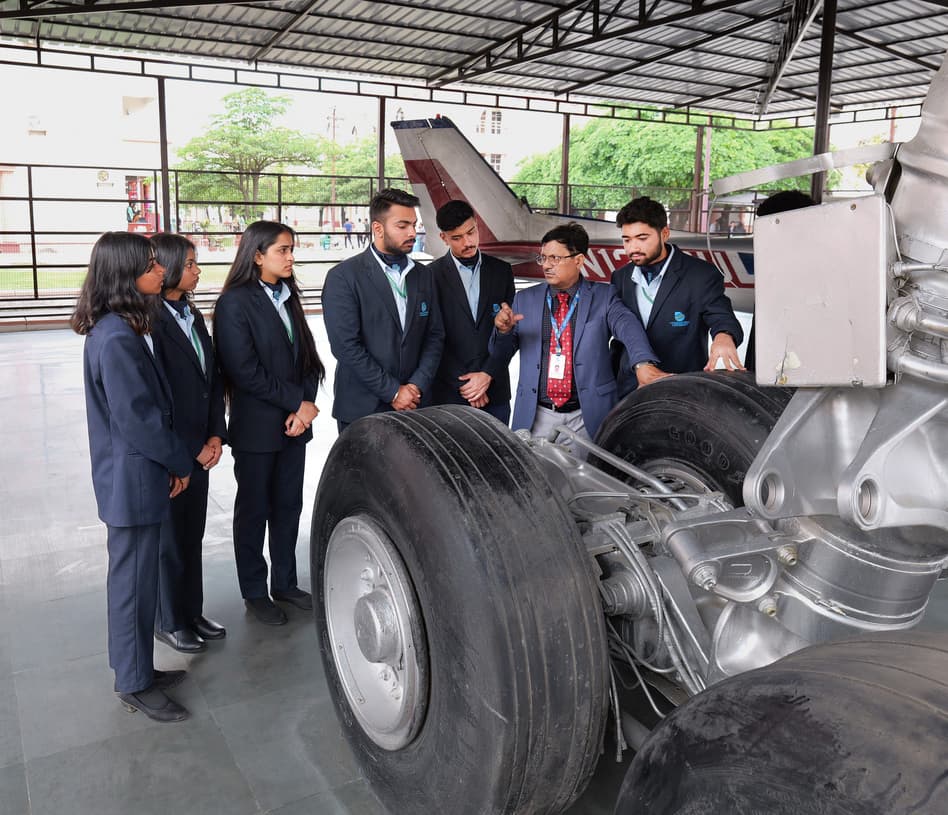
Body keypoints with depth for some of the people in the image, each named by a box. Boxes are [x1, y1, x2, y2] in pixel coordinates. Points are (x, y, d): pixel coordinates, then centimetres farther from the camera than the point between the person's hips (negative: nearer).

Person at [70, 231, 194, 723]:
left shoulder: (115, 329, 8)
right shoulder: (119, 338, -23)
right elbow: (138, 418, -23)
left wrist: (174, 460, 9)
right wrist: (179, 461, -9)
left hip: (131, 477, 10)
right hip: (134, 480, -10)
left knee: (135, 576, 19)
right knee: (134, 579, 4)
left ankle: (136, 668, 34)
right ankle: (134, 684, 19)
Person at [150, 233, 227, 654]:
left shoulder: (192, 316, 10)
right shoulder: (150, 322, -16)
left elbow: (213, 379, 10)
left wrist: (215, 435, 1)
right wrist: (192, 449, -13)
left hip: (199, 449, 7)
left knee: (193, 532, 16)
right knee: (170, 536, 7)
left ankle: (192, 612, 30)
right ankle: (169, 621, 24)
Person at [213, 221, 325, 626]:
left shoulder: (288, 297, 9)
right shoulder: (235, 303, -12)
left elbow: (307, 355, 8)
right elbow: (245, 371, -18)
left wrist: (306, 405, -7)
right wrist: (297, 403, -15)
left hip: (294, 423, 6)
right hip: (256, 426, -6)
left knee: (289, 505, 14)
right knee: (253, 510, 8)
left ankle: (285, 583, 29)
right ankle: (254, 592, 22)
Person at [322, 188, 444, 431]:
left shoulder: (424, 275, 9)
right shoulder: (343, 277, -8)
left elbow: (435, 336, 8)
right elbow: (345, 345, -14)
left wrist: (418, 385, -7)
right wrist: (392, 392, -13)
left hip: (414, 403, 4)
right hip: (362, 409, -4)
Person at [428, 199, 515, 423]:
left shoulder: (502, 271, 7)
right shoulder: (432, 276, -2)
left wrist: (487, 374, -6)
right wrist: (464, 383, -8)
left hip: (495, 388, 3)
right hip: (449, 392, -2)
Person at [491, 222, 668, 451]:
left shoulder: (603, 296, 0)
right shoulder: (525, 299, 7)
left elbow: (628, 327, -19)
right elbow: (501, 354, 10)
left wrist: (644, 364, -40)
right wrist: (503, 329, -13)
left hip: (588, 416, -1)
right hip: (537, 416, 2)